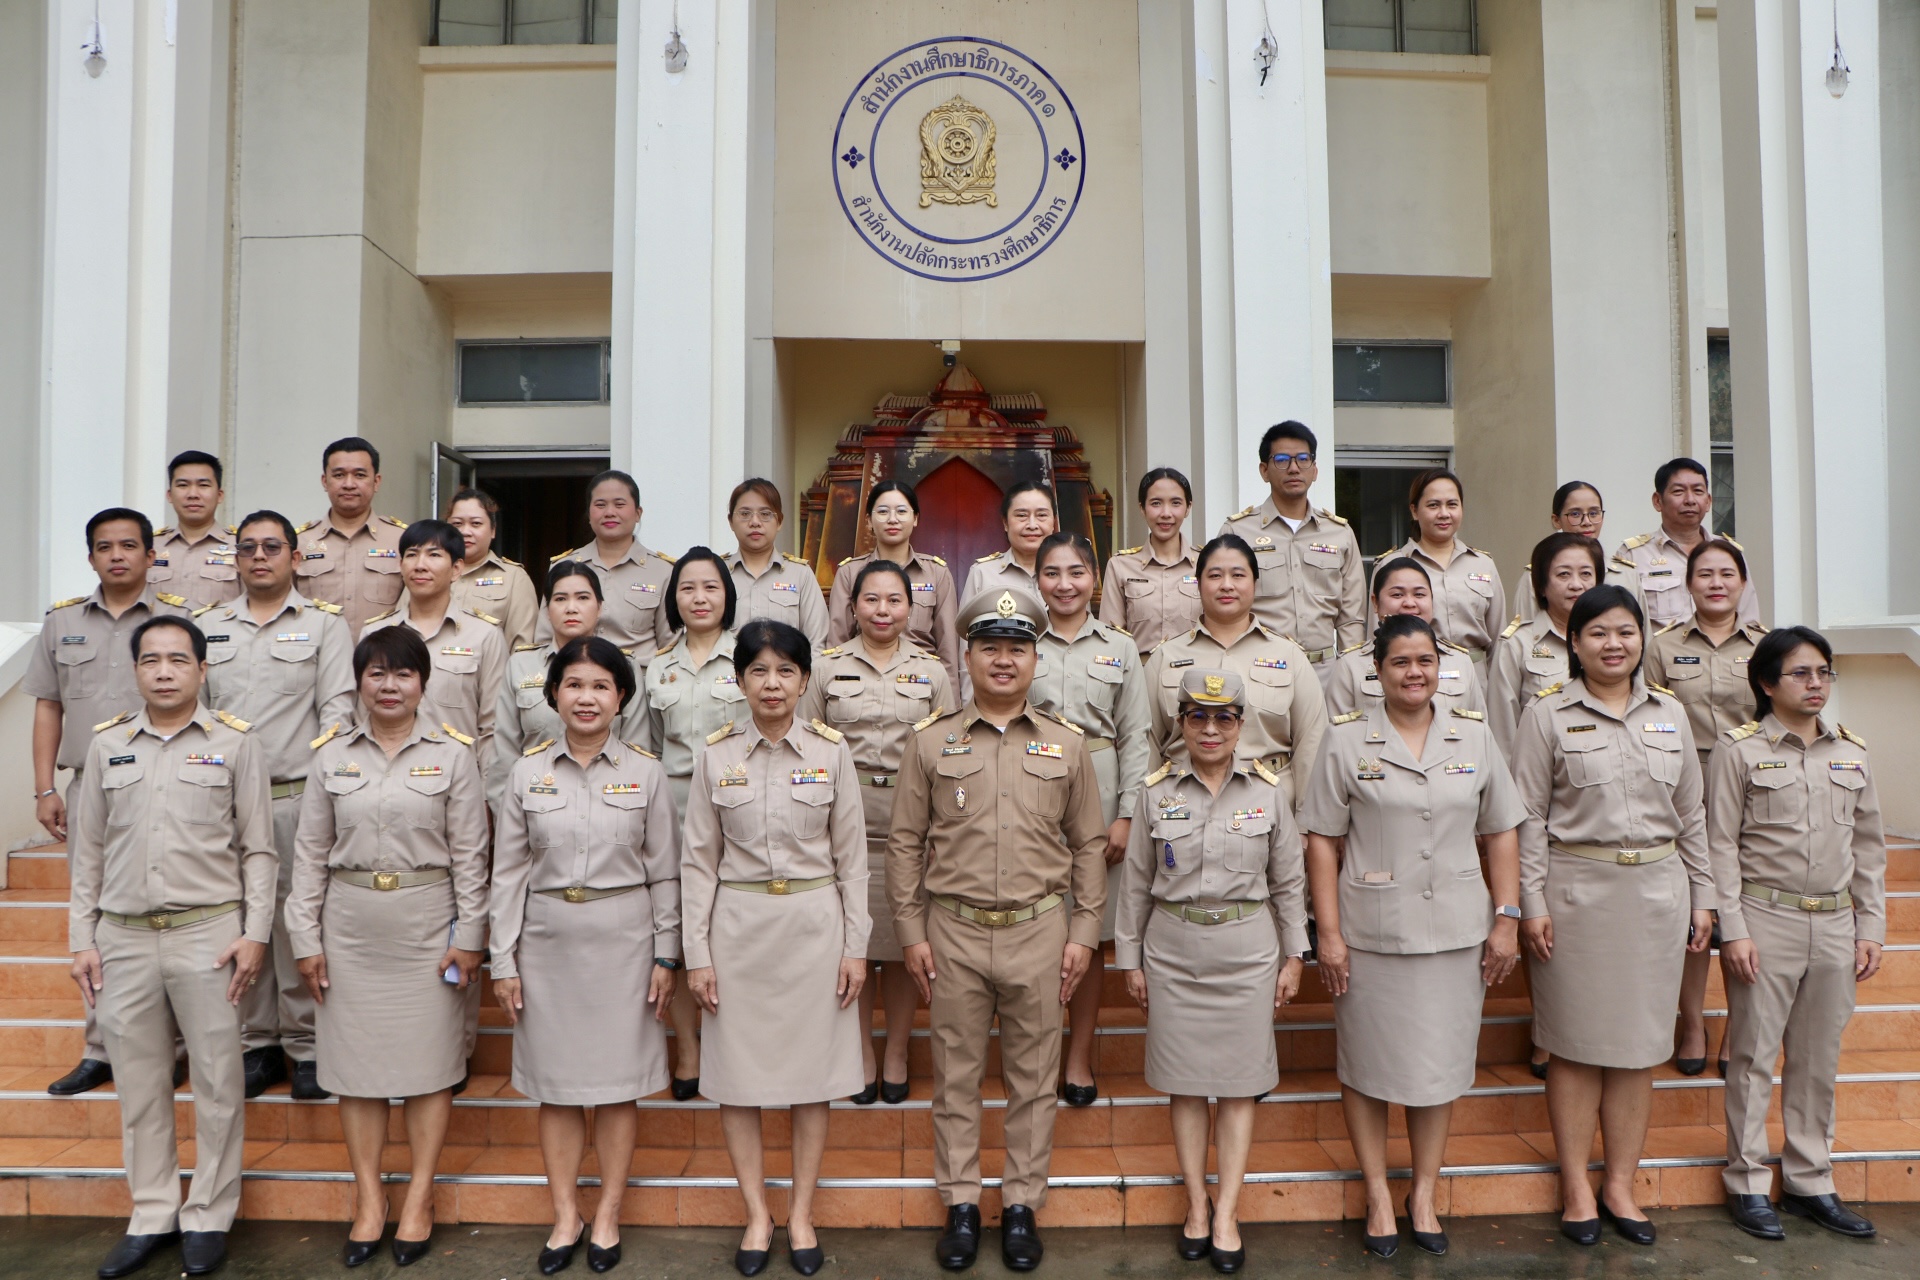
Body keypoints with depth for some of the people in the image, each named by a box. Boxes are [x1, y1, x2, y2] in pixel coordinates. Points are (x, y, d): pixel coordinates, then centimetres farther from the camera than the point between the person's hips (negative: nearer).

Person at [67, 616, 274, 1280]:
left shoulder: (235, 745, 0)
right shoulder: (106, 746, 8)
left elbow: (257, 848, 0)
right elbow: (88, 850, 11)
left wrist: (255, 932, -6)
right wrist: (82, 940, 7)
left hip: (208, 934, -3)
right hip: (123, 937, 3)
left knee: (216, 1081, 4)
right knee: (139, 1084, 11)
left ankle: (208, 1217, 19)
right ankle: (152, 1214, 26)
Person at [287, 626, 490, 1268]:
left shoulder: (451, 755, -1)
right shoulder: (332, 753, 4)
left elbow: (469, 855, -1)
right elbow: (311, 851, 5)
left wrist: (469, 936, -4)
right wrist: (306, 938, 2)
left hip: (427, 925, -2)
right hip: (350, 925, 2)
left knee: (428, 1058, 4)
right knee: (356, 1058, 8)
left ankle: (418, 1199, 17)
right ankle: (368, 1197, 21)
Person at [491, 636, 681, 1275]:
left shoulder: (645, 772, -1)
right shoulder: (528, 770, 1)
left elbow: (664, 871, 2)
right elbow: (508, 871, 3)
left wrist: (666, 955, 0)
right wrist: (503, 960, 1)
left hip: (623, 938, -1)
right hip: (548, 940, 1)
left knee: (618, 1081, 7)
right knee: (555, 1082, 9)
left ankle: (608, 1216, 22)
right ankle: (565, 1216, 24)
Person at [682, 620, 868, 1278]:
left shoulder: (830, 750, -2)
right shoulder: (716, 754, -1)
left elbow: (851, 855, 1)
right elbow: (699, 859, 2)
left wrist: (855, 945, -2)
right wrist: (696, 952, -2)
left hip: (814, 925, 0)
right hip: (739, 926, 1)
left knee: (811, 1073, 8)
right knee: (737, 1076, 7)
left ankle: (801, 1215, 24)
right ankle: (757, 1215, 24)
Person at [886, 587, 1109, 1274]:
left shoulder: (1065, 746, 5)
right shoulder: (931, 742, 2)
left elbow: (1089, 844, 8)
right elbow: (905, 843, 4)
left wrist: (1084, 933, 2)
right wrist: (911, 933, 0)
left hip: (1039, 933, 1)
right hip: (954, 932, 0)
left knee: (1033, 1077, 10)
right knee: (956, 1076, 9)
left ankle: (1022, 1204, 24)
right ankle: (961, 1204, 24)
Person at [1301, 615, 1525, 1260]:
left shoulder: (1474, 734, 5)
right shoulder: (1347, 738, -3)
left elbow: (1500, 832, 9)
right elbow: (1322, 841, -4)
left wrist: (1507, 919, 3)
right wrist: (1328, 933, -7)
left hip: (1456, 933, 2)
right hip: (1371, 934, -2)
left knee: (1440, 1063, 11)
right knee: (1367, 1064, 8)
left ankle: (1424, 1194, 28)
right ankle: (1378, 1194, 26)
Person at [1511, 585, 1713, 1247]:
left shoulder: (1669, 713, 10)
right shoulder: (1548, 715, -2)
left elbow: (1690, 814, 14)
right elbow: (1528, 816, -5)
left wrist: (1702, 896, 12)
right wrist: (1531, 904, -9)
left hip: (1657, 892, 4)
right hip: (1577, 892, -4)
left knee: (1640, 1043, 8)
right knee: (1577, 1043, 3)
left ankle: (1620, 1183, 21)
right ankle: (1576, 1188, 15)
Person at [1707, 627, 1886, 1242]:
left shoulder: (1851, 752, 9)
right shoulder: (1738, 748, -5)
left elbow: (1869, 846, 13)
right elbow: (1720, 844, -7)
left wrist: (1871, 927, 7)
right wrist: (1732, 930, -12)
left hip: (1835, 925, 4)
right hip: (1766, 919, -4)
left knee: (1819, 1059, 11)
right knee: (1754, 1056, 3)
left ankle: (1810, 1182, 24)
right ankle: (1748, 1184, 14)